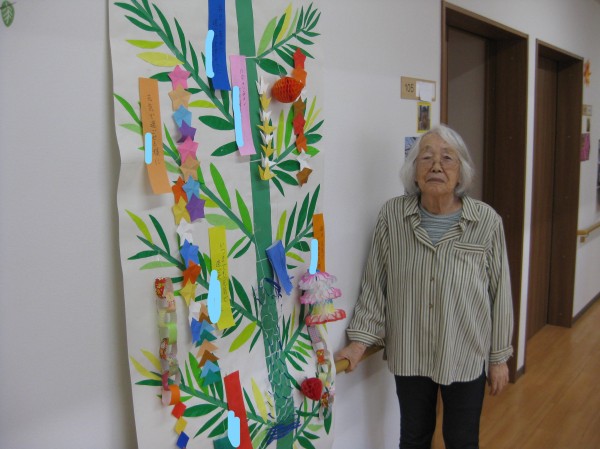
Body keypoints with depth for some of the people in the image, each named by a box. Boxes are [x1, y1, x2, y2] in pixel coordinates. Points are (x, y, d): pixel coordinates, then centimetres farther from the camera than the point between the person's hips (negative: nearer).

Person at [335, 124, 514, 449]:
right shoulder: (392, 215, -10)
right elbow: (374, 284, -4)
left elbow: (499, 293, -4)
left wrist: (499, 356, 0)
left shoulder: (487, 221, -11)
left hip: (466, 357, 0)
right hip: (408, 355, 1)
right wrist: (360, 339, -7)